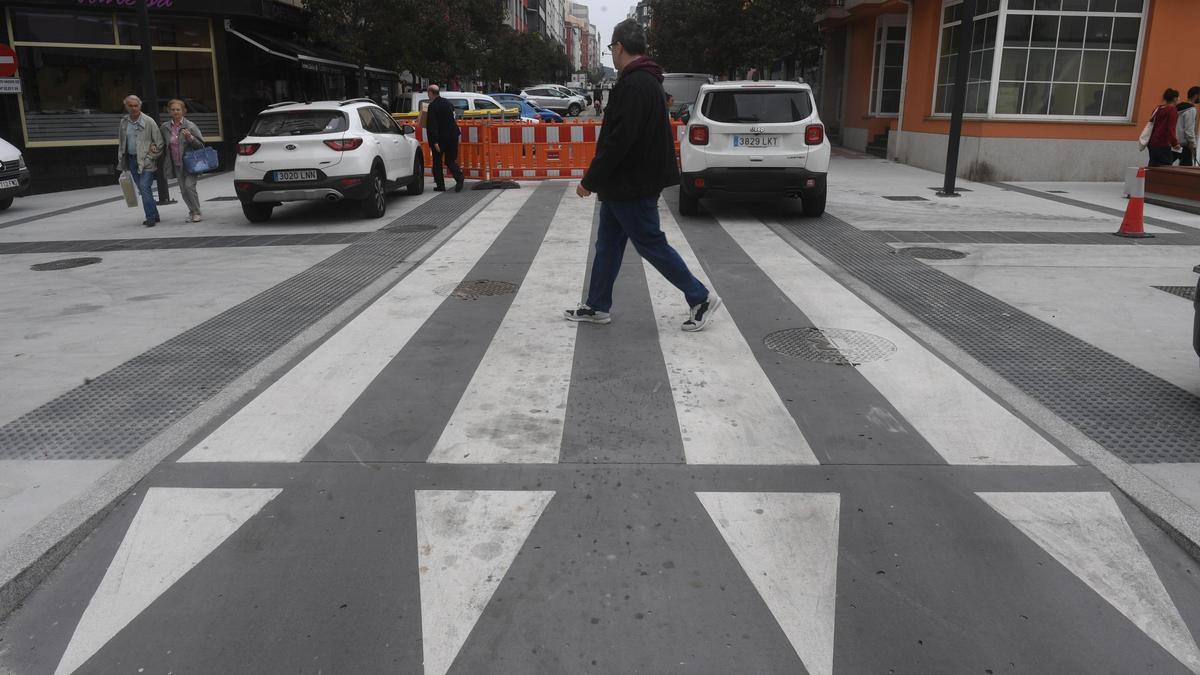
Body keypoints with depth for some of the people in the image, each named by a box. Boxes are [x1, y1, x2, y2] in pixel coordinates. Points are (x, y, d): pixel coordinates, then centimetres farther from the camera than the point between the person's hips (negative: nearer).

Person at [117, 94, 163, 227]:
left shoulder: (148, 121, -8)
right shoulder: (124, 122, 7)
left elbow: (159, 141, -5)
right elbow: (121, 141, 18)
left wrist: (151, 156, -9)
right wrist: (121, 158, 14)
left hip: (146, 160, -6)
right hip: (131, 159, 6)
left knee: (144, 187, -17)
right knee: (142, 189, 9)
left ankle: (151, 217, -13)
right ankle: (154, 215, 18)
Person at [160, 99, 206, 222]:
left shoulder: (190, 126, -4)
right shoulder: (165, 127, 6)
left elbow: (200, 144, -4)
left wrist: (190, 138, -20)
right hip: (176, 164, 4)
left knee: (189, 186, -15)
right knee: (183, 189, 8)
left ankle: (196, 212, -3)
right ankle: (192, 211, 24)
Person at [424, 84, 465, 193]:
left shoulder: (432, 106, -12)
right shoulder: (448, 103, 9)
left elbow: (432, 125, -18)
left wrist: (435, 141, -21)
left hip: (440, 138, -5)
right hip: (452, 136, 5)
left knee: (437, 162, 9)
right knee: (450, 160, 10)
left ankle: (440, 185, 10)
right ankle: (459, 177, -16)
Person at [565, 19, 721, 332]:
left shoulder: (634, 85, -21)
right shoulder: (647, 80, 13)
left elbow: (618, 140, -27)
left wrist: (590, 180, -20)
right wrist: (599, 179, 18)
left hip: (632, 186, -11)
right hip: (624, 183, 11)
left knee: (651, 245, -2)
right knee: (608, 242, 15)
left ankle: (701, 298, 7)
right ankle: (597, 306, 24)